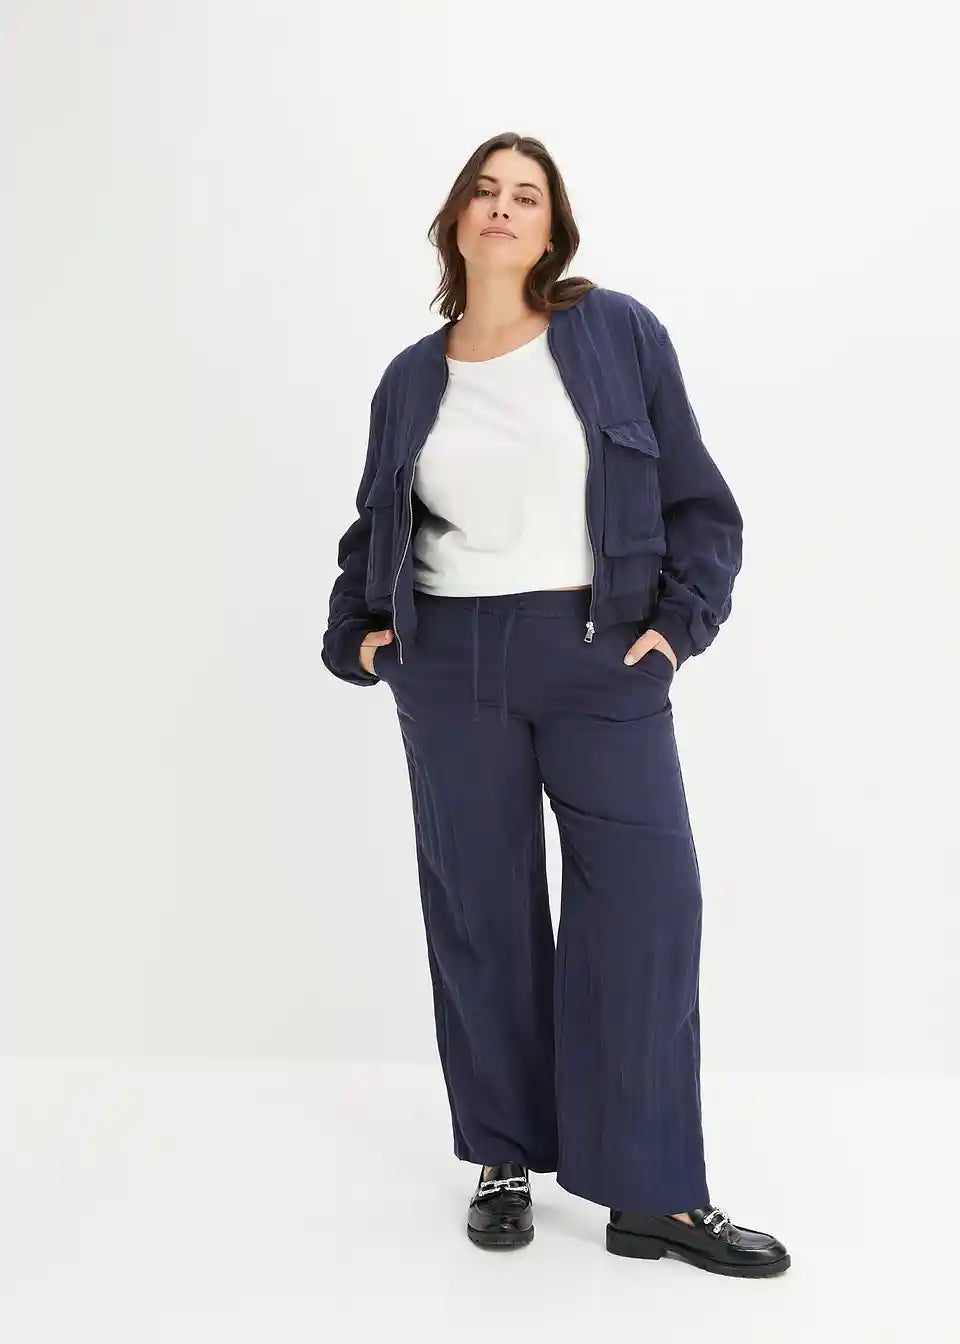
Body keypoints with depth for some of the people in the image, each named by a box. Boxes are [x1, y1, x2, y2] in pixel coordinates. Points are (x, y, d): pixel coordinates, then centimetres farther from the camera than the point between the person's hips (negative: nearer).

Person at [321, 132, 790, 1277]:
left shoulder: (617, 333, 3)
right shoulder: (412, 379, 10)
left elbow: (698, 500, 3)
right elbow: (375, 528, 20)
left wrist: (679, 619, -8)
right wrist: (355, 632, 6)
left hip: (601, 660, -2)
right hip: (450, 667, 2)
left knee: (644, 906, -5)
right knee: (479, 910, 6)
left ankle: (654, 1196, 7)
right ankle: (505, 1161, 22)